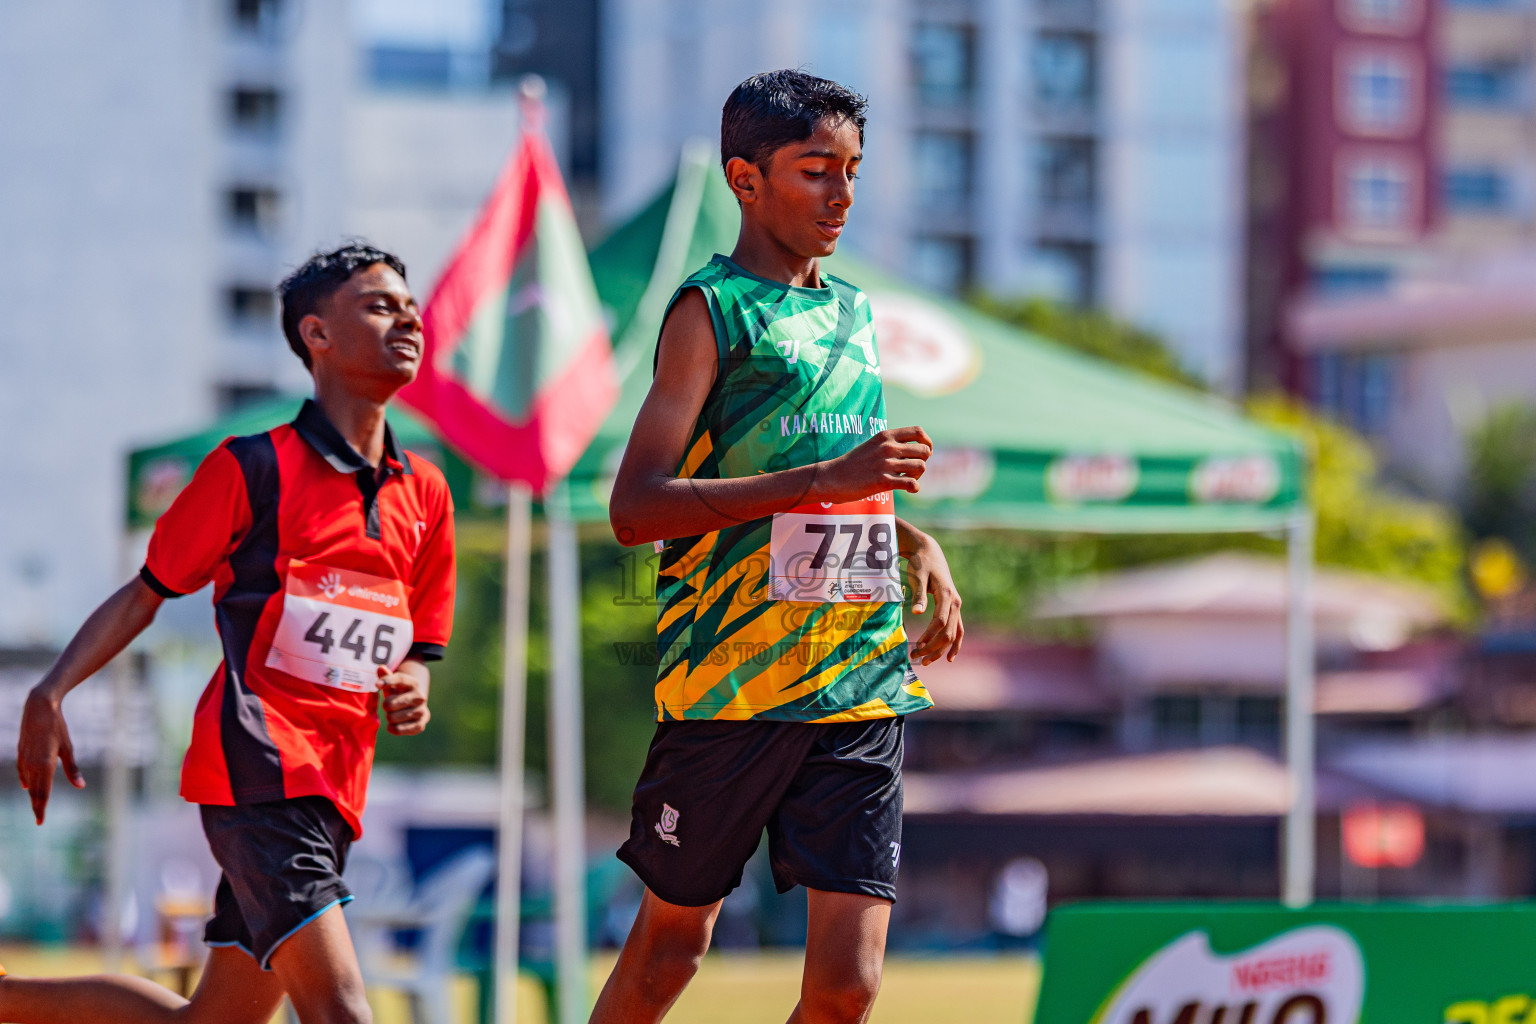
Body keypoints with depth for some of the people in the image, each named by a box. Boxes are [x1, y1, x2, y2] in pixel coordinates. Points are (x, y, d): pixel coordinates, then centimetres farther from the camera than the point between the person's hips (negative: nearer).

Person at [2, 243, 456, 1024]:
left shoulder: (425, 494, 15)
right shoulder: (254, 468, -1)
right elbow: (146, 593, 4)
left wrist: (411, 693, -4)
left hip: (335, 785, 7)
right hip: (257, 765, -7)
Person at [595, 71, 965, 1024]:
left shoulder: (855, 317, 17)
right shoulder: (711, 310, -4)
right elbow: (636, 506, -15)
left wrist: (920, 547, 13)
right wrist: (826, 480, -20)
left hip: (864, 686, 5)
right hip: (729, 685, -5)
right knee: (670, 947, 7)